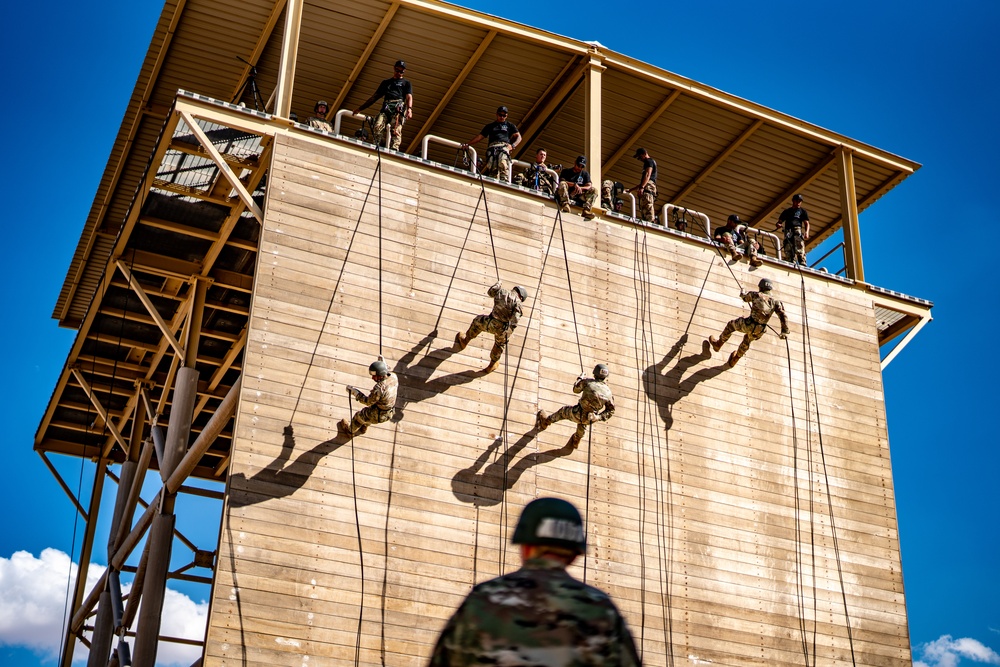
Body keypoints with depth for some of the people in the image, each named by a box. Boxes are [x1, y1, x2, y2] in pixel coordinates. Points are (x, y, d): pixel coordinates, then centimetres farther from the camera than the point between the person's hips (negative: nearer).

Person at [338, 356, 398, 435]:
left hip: (376, 416, -7)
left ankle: (350, 431, 53)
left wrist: (355, 392, -19)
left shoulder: (379, 389, -39)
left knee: (359, 416, 23)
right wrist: (383, 364, 3)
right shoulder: (393, 376, -18)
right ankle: (363, 428, 65)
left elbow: (368, 402, -24)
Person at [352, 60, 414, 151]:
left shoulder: (406, 83, 25)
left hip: (399, 108, -3)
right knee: (378, 127, -26)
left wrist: (409, 109, -15)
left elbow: (409, 97, 7)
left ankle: (394, 149, -41)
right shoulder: (386, 82, 35)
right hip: (385, 108, 3)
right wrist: (360, 108, 27)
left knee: (396, 131, -27)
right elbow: (374, 97, 34)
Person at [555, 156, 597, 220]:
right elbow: (561, 181, -8)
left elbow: (589, 186, 3)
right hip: (565, 195, -3)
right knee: (562, 184, -31)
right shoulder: (566, 171, 12)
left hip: (578, 196, 3)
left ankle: (586, 210, -38)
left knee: (594, 191, -17)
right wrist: (574, 184, -21)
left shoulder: (585, 174, 19)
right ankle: (565, 205, -46)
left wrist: (580, 188, -18)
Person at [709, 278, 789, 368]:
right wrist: (785, 331, -2)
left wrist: (742, 292, 49)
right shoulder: (775, 301, 7)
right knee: (747, 340, 37)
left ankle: (718, 344, 45)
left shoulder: (755, 295, 3)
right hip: (760, 331, 4)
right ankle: (734, 360, 54)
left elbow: (745, 297, 25)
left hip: (749, 325, -4)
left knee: (731, 325, 28)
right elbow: (783, 316, -3)